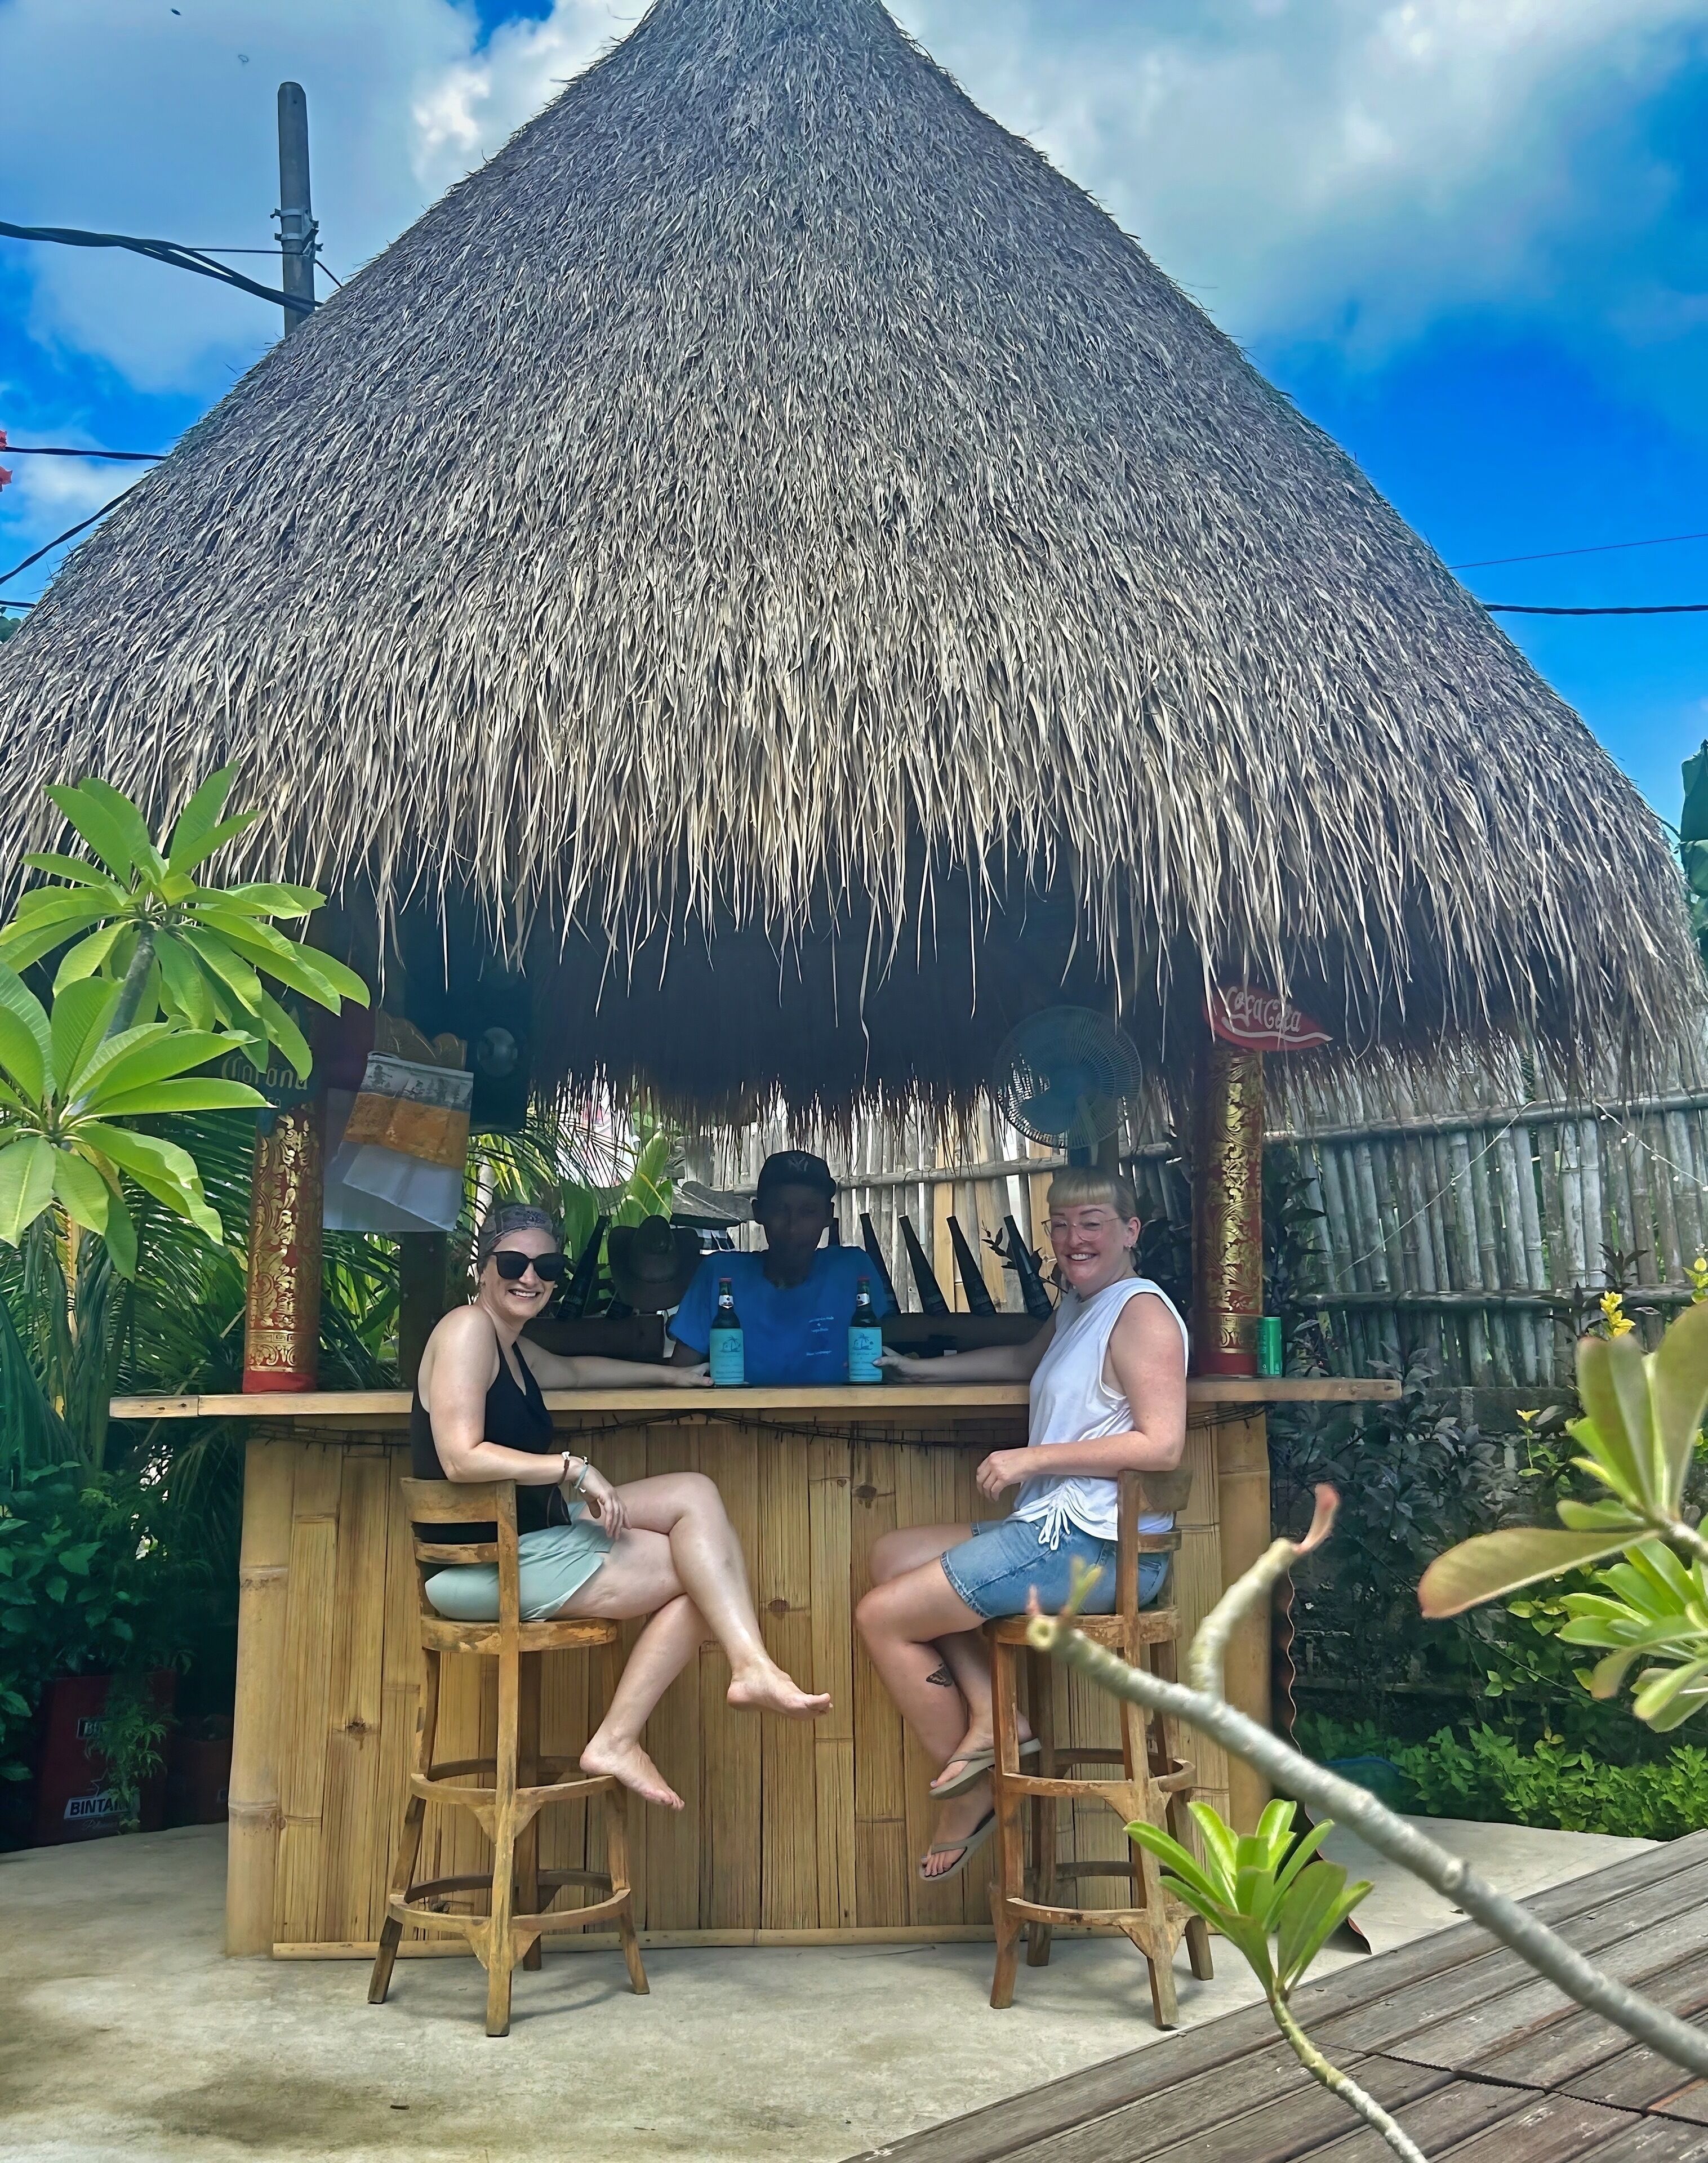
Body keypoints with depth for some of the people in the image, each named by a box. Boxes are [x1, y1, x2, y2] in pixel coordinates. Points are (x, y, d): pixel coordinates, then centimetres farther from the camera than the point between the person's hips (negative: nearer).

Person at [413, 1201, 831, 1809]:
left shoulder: (512, 1347, 16)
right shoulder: (468, 1328, -14)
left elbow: (573, 1371, 38)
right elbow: (460, 1458, -24)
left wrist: (670, 1375, 40)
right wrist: (575, 1468, -21)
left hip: (535, 1532, 10)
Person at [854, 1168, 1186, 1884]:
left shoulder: (1142, 1312, -13)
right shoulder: (1078, 1306, 18)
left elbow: (1161, 1445, -23)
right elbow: (1025, 1361, 39)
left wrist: (1034, 1458, -20)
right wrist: (925, 1369, 39)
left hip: (1095, 1545, -11)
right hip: (1056, 1529, 11)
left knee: (882, 1615, -6)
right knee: (891, 1553, 16)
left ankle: (970, 1792, 7)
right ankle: (991, 1716, 2)